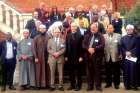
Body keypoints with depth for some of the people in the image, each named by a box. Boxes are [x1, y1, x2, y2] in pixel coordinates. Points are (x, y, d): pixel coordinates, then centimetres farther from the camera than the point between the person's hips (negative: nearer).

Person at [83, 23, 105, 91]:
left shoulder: (100, 36, 1)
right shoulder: (87, 36, 13)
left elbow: (102, 45, -11)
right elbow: (83, 44, 5)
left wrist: (94, 49, -20)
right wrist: (88, 49, -13)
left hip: (97, 56, -3)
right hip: (88, 56, 3)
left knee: (97, 71, 2)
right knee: (89, 71, 8)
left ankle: (98, 86, 12)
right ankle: (90, 86, 16)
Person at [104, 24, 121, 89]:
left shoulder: (118, 36, 4)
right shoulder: (104, 36, 7)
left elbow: (121, 45, -1)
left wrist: (120, 55, -7)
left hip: (116, 57, -1)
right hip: (107, 57, 2)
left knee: (116, 71, 6)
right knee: (108, 71, 11)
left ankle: (116, 84, 18)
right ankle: (108, 83, 24)